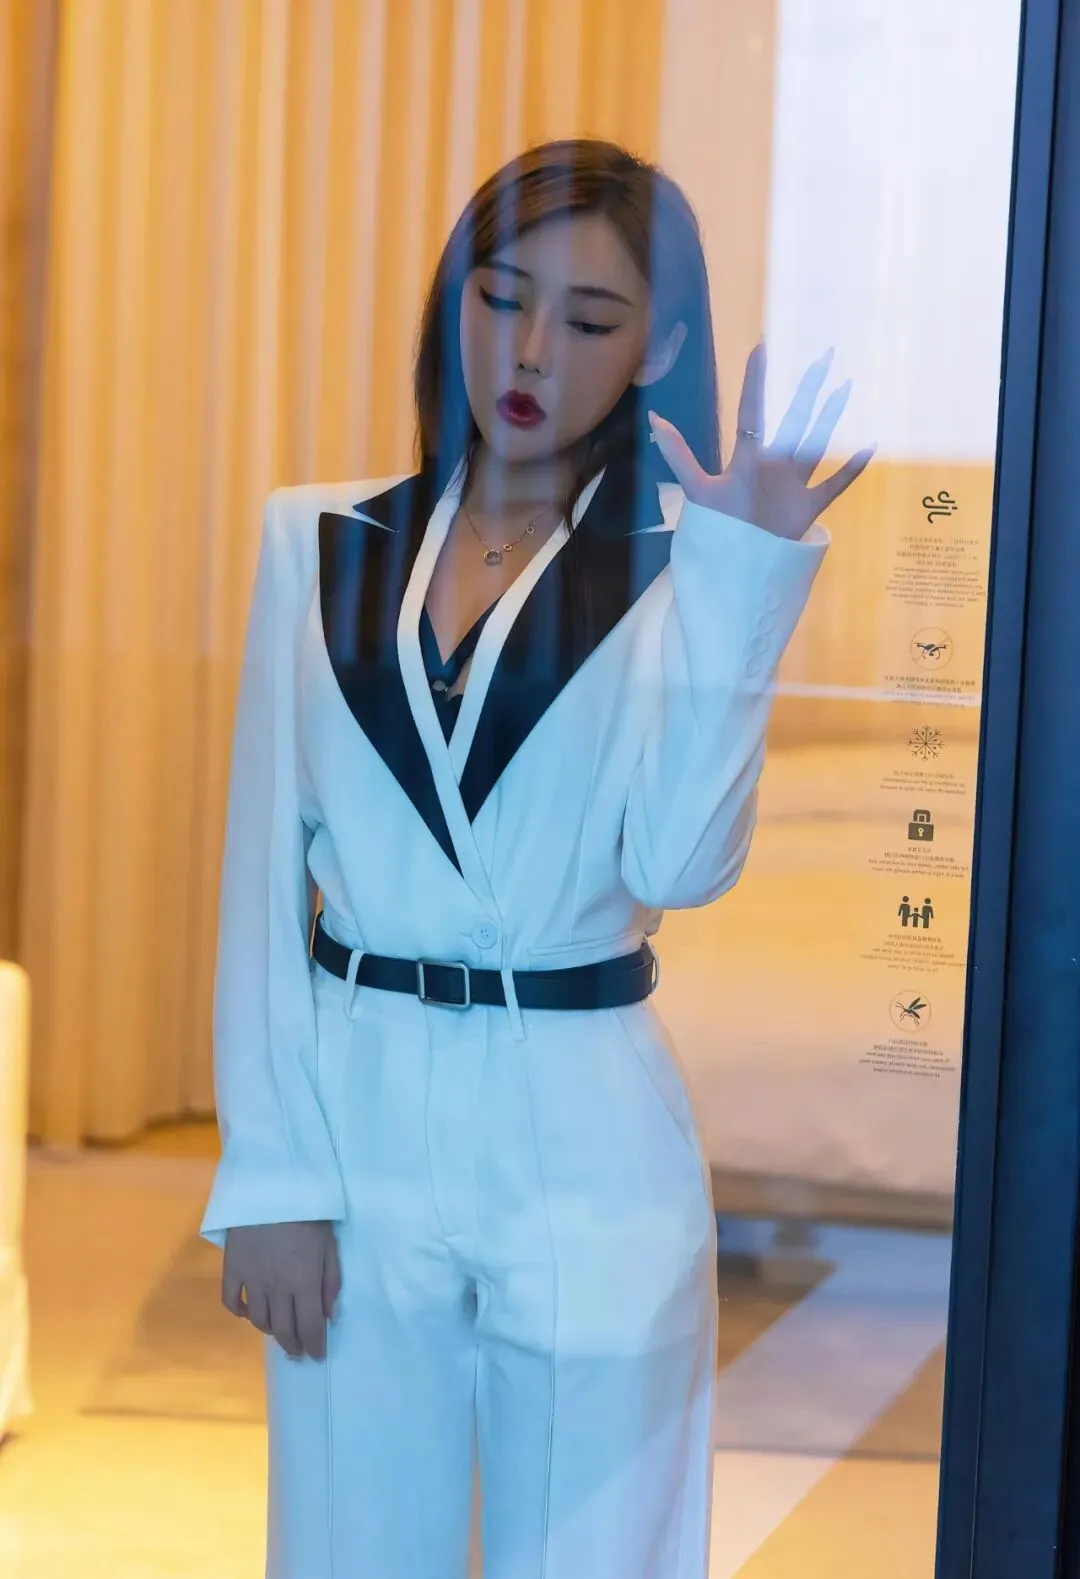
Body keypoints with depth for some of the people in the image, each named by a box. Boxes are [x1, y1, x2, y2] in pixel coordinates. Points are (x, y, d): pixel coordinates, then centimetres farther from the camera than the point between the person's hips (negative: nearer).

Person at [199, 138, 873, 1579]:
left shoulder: (678, 570, -1)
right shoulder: (322, 542, 5)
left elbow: (678, 864, -15)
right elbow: (264, 869, 3)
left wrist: (742, 583, -19)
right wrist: (268, 1172, -2)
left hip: (586, 1139, -1)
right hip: (356, 1120, 2)